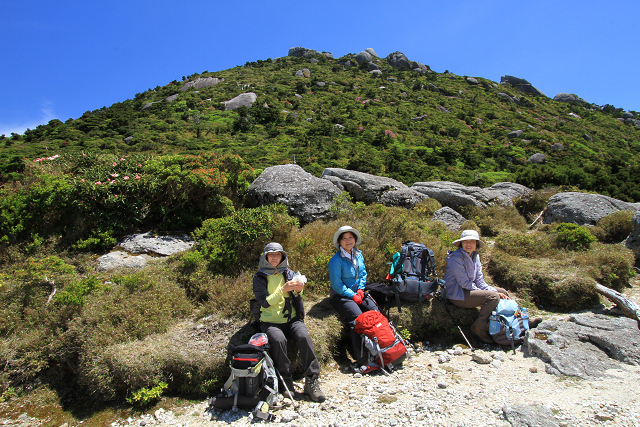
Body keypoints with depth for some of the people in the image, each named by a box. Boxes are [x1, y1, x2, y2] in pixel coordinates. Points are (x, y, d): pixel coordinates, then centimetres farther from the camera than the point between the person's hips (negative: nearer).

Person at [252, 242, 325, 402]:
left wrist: (297, 291, -10)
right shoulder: (259, 277, 4)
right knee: (278, 340, -32)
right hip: (270, 321, -2)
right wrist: (283, 289, -20)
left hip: (291, 319, 2)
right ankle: (285, 381, -13)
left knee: (303, 336, -27)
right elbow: (265, 302, -9)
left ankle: (311, 380, -18)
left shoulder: (289, 274, 11)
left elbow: (296, 300, 13)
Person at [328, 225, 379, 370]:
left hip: (357, 293, 6)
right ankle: (361, 360, -23)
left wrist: (360, 290, -1)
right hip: (341, 296, -6)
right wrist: (353, 296, -13)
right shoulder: (336, 260, -12)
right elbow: (336, 285, -12)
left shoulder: (359, 255, 8)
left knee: (375, 311, -19)